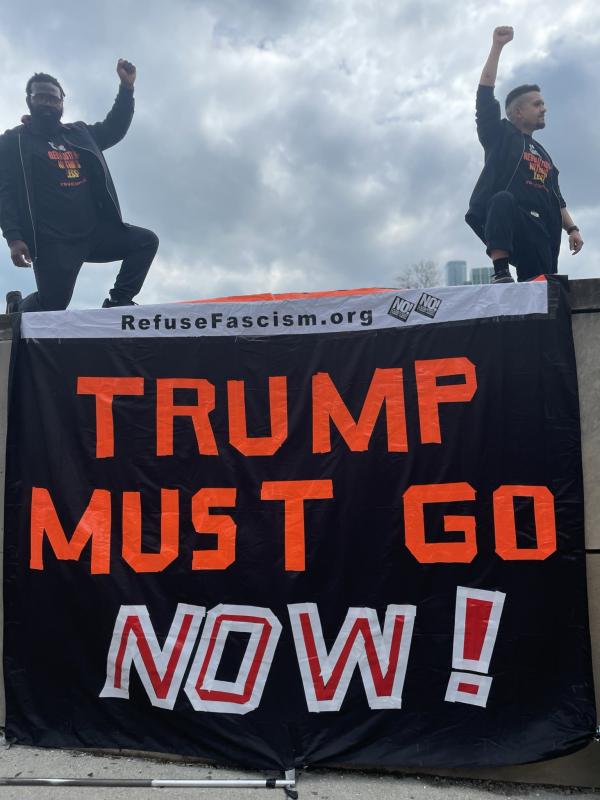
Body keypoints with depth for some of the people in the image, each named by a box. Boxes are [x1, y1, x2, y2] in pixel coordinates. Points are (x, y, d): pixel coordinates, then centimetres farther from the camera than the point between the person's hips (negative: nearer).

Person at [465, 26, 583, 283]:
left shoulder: (543, 154, 30)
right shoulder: (500, 134, 13)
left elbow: (556, 198, 29)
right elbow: (485, 92, 3)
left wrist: (572, 229, 16)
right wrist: (497, 46, 2)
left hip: (540, 231, 6)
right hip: (505, 223, -6)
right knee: (503, 200, -39)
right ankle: (501, 274, -46)